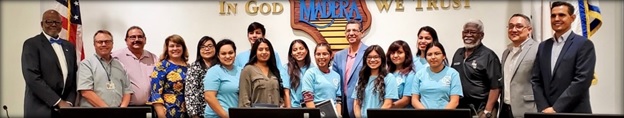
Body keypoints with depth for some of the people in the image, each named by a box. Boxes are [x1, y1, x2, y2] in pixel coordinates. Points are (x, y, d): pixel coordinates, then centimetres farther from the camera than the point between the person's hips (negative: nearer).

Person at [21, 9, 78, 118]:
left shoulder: (69, 46, 14)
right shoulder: (31, 44, -3)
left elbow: (74, 77, 12)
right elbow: (32, 78, -13)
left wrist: (69, 102, -4)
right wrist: (59, 102, -16)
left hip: (65, 109, 5)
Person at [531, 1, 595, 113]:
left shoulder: (584, 44, -5)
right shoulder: (543, 46, 11)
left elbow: (582, 80, -15)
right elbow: (536, 81, 8)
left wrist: (556, 108, -17)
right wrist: (543, 108, -6)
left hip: (574, 113, -5)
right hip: (547, 112, 5)